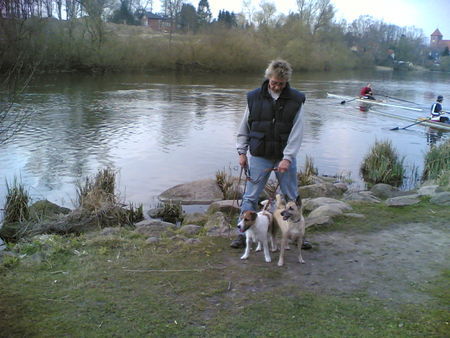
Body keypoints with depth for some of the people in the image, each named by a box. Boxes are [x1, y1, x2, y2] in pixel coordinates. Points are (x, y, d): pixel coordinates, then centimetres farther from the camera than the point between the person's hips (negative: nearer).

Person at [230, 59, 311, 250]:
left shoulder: (295, 100, -3)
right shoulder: (254, 98, 0)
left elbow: (297, 132, -7)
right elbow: (244, 127, 8)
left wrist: (287, 158, -15)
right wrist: (242, 152, 4)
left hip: (285, 158, 0)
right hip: (259, 157, 0)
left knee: (292, 198, 10)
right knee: (250, 197, 4)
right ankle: (244, 233, 17)